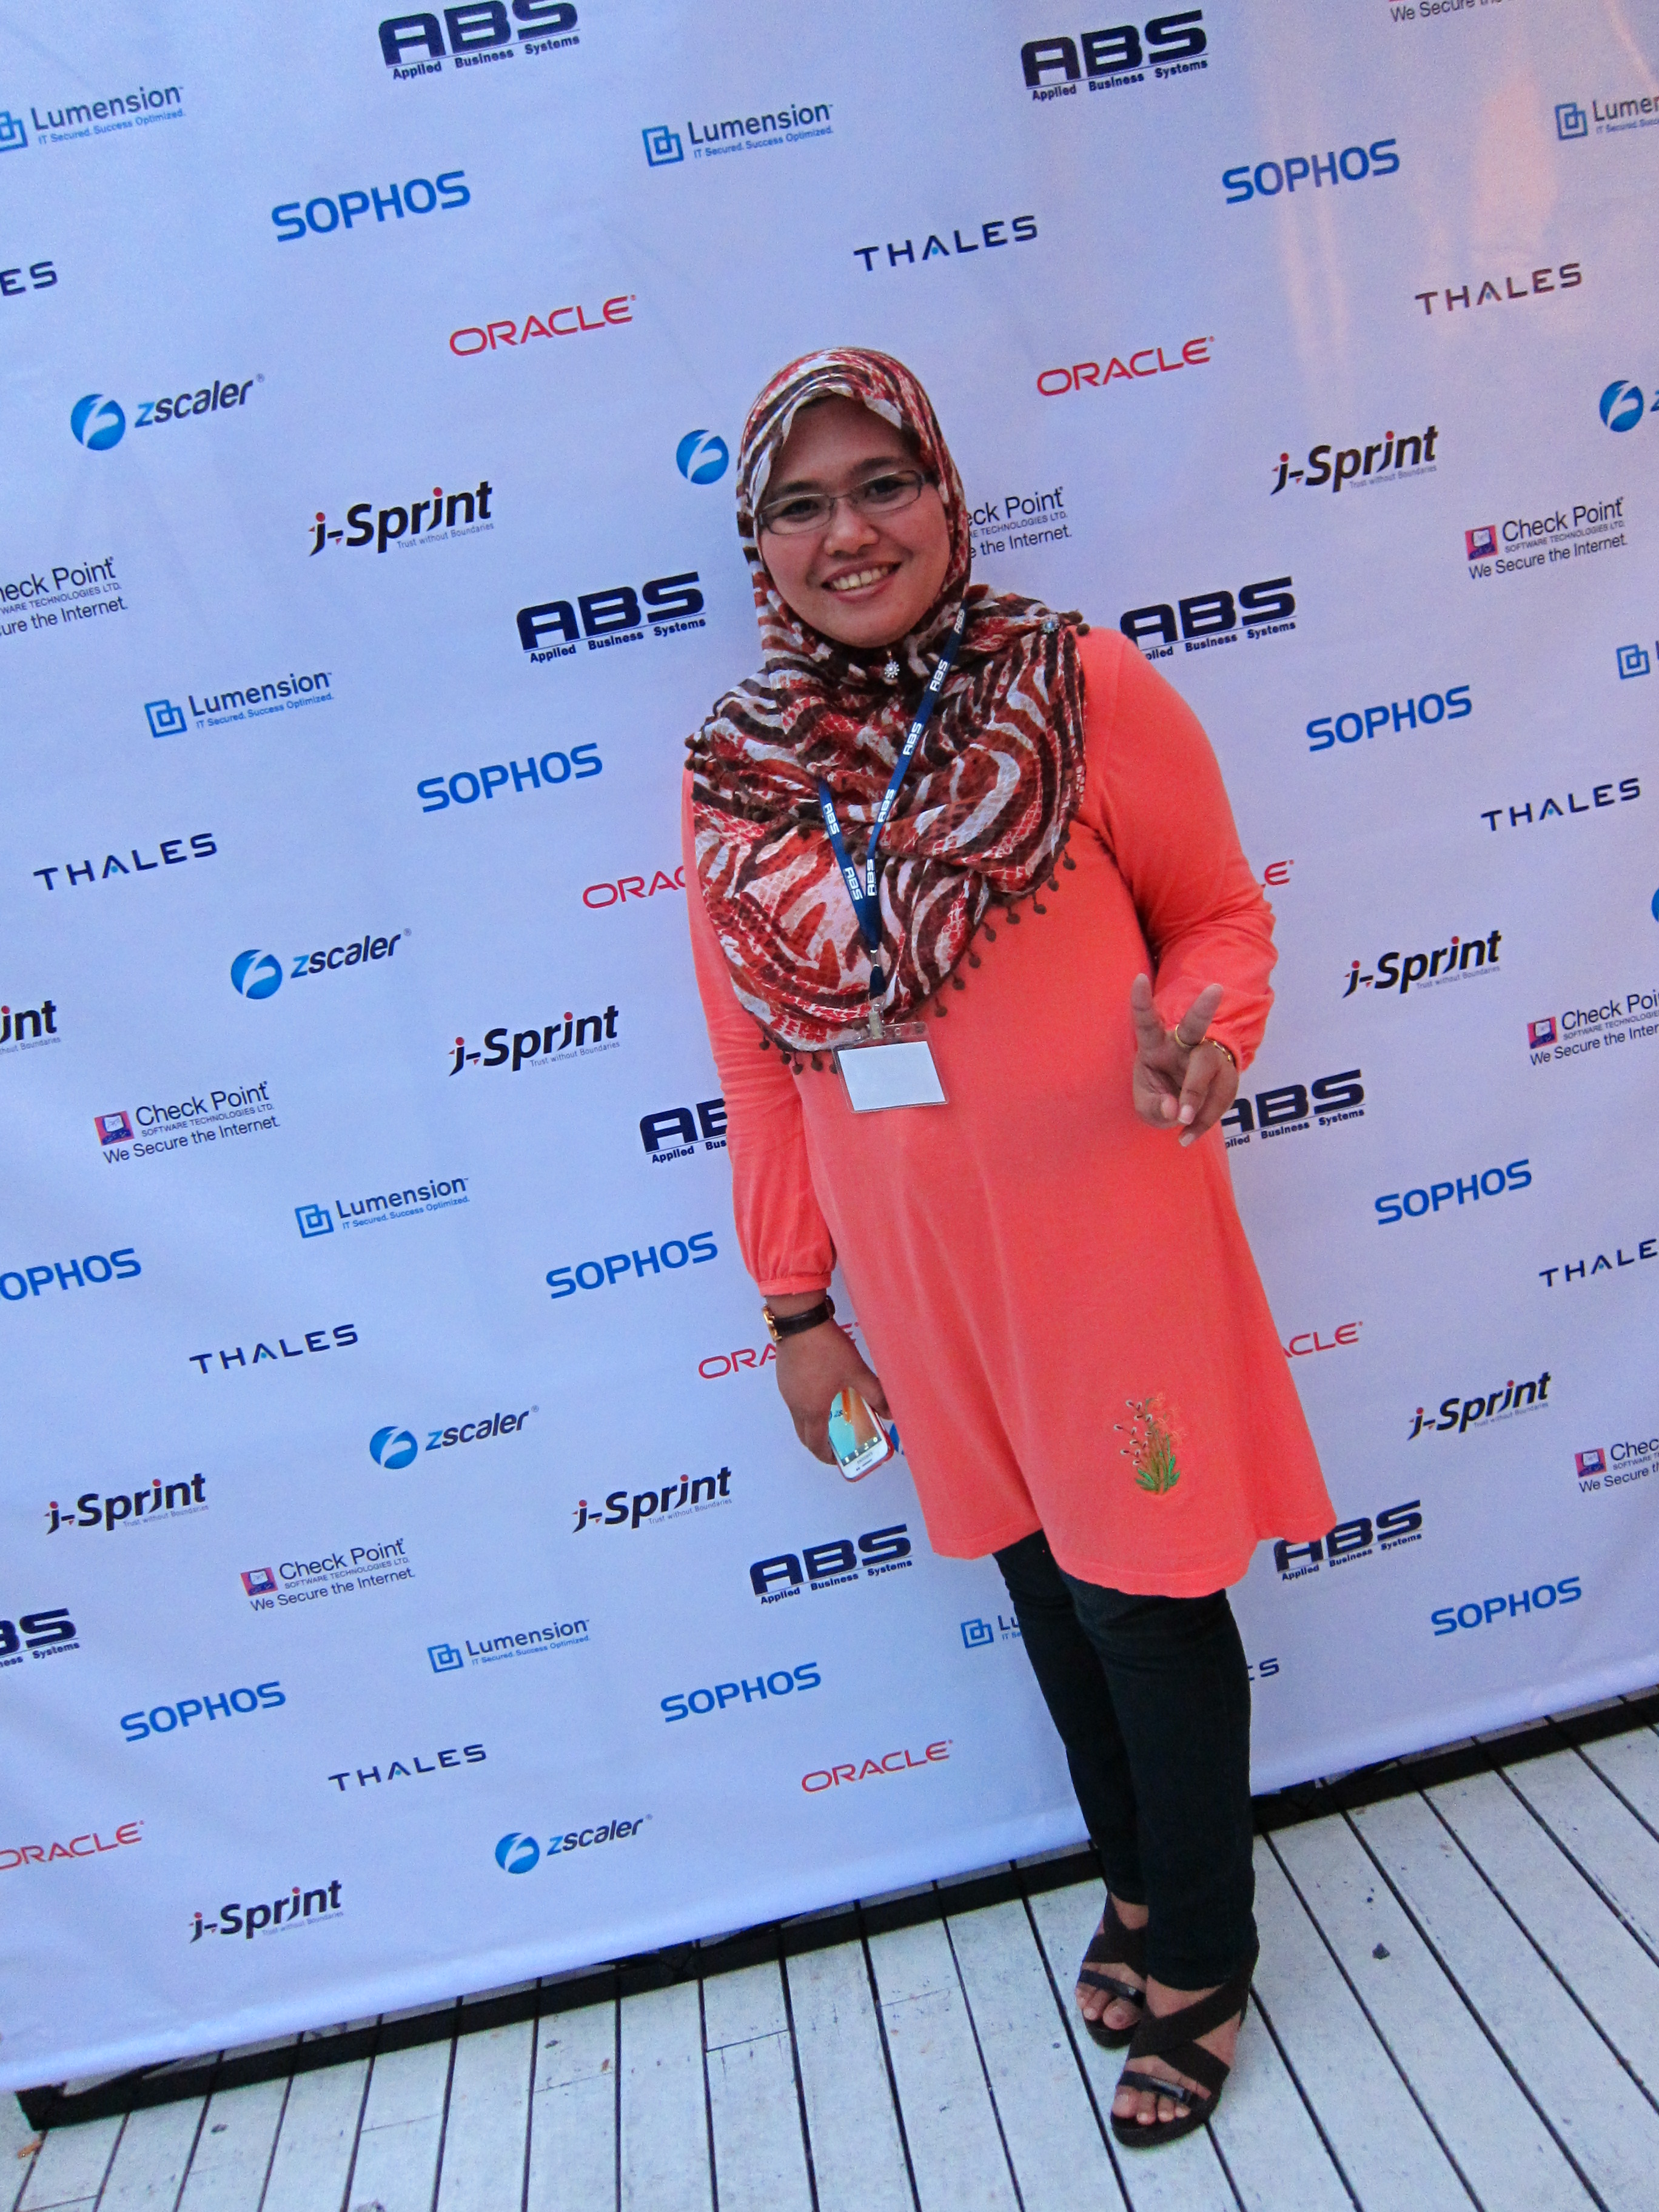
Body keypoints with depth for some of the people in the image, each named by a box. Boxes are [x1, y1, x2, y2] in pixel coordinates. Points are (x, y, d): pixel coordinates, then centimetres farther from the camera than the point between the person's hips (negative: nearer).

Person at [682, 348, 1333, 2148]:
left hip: (1110, 1241, -3)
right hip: (920, 1272, 4)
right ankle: (1137, 1881, 48)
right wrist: (794, 1304, 9)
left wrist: (1192, 1033, -23)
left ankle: (1200, 1960, 37)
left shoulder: (1084, 690, -11)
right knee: (1040, 1573, 20)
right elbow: (757, 1068, 4)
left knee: (1146, 1590, 9)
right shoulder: (732, 777, -1)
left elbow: (1220, 916, 0)